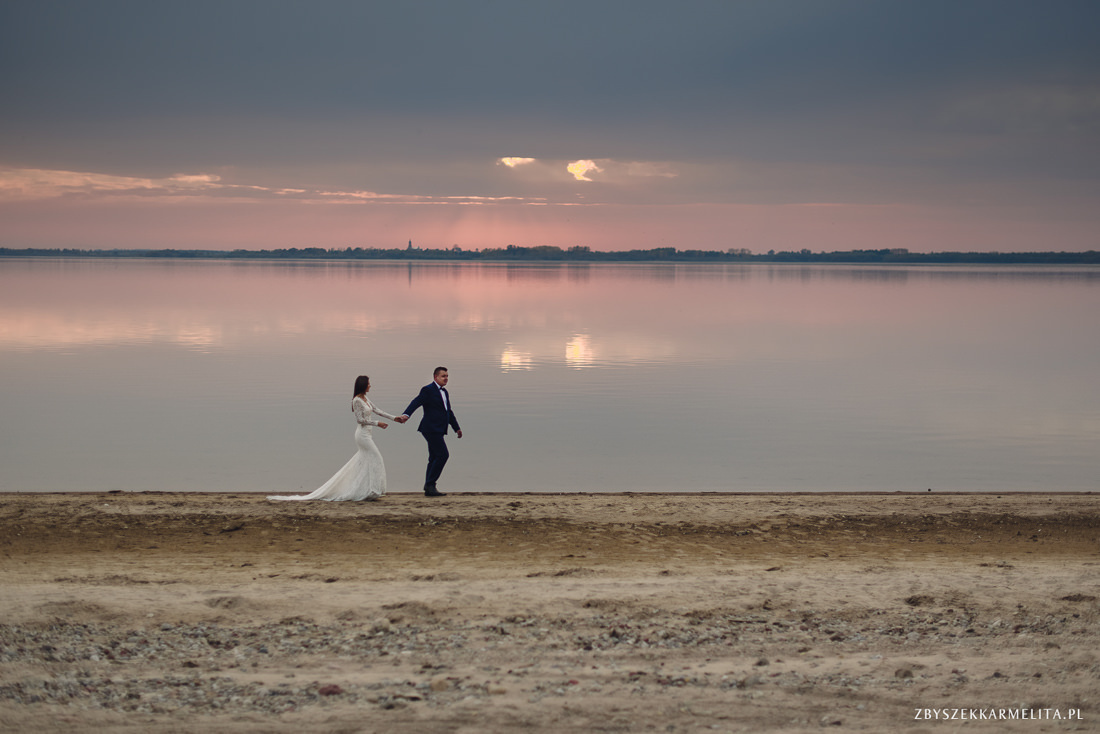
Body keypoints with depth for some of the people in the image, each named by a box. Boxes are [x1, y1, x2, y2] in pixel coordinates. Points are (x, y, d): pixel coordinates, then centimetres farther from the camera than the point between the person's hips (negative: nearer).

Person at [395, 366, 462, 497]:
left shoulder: (444, 392, 19)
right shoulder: (428, 390, -8)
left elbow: (449, 412, 28)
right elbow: (415, 403, -21)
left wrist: (457, 428, 32)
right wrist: (405, 415, -38)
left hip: (438, 430, 9)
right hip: (431, 428, -9)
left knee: (434, 458, 9)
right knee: (443, 454, -14)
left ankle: (429, 489, 12)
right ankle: (430, 484, -10)